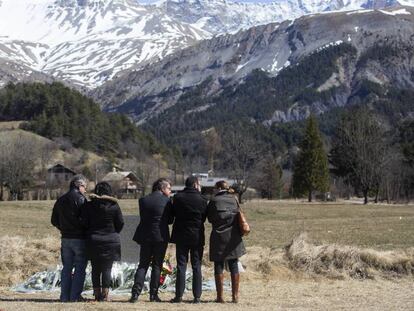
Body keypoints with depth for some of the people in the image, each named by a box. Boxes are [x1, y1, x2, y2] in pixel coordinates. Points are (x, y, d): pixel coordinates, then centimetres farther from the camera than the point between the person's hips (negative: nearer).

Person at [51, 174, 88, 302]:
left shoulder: (60, 200, 10)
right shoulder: (80, 199, -11)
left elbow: (54, 221, 12)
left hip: (65, 238, 6)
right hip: (79, 238, -6)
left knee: (66, 268, 12)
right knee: (80, 269, 1)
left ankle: (65, 296, 11)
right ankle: (75, 296, -1)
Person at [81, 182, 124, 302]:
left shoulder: (89, 206, -2)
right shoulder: (114, 206, -6)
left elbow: (84, 223, 0)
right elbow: (120, 223, -1)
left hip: (93, 241, 1)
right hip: (110, 241, -1)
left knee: (95, 269, 10)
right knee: (107, 269, 3)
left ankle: (97, 294, 12)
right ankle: (105, 295, 0)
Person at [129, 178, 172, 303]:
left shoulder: (143, 200, 3)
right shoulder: (166, 201, -8)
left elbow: (142, 217, 7)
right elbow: (169, 220, -1)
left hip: (146, 237, 3)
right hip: (161, 237, -3)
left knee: (143, 265, 10)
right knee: (157, 266, 7)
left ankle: (135, 293, -1)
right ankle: (153, 295, 6)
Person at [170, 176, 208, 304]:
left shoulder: (178, 197, -4)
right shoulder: (201, 199, -7)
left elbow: (172, 214, 4)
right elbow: (204, 218, 0)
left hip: (181, 236, 1)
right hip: (197, 236, -1)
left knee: (181, 266, 5)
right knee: (197, 267, 5)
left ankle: (179, 295, 4)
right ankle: (197, 296, 3)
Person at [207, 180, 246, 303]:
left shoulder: (214, 200, -6)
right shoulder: (234, 199, 4)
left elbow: (209, 218, 0)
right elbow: (239, 215, 8)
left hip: (218, 237, -3)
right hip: (233, 237, 3)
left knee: (219, 266, 3)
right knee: (234, 266, 8)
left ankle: (220, 296, 2)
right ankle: (235, 295, 10)